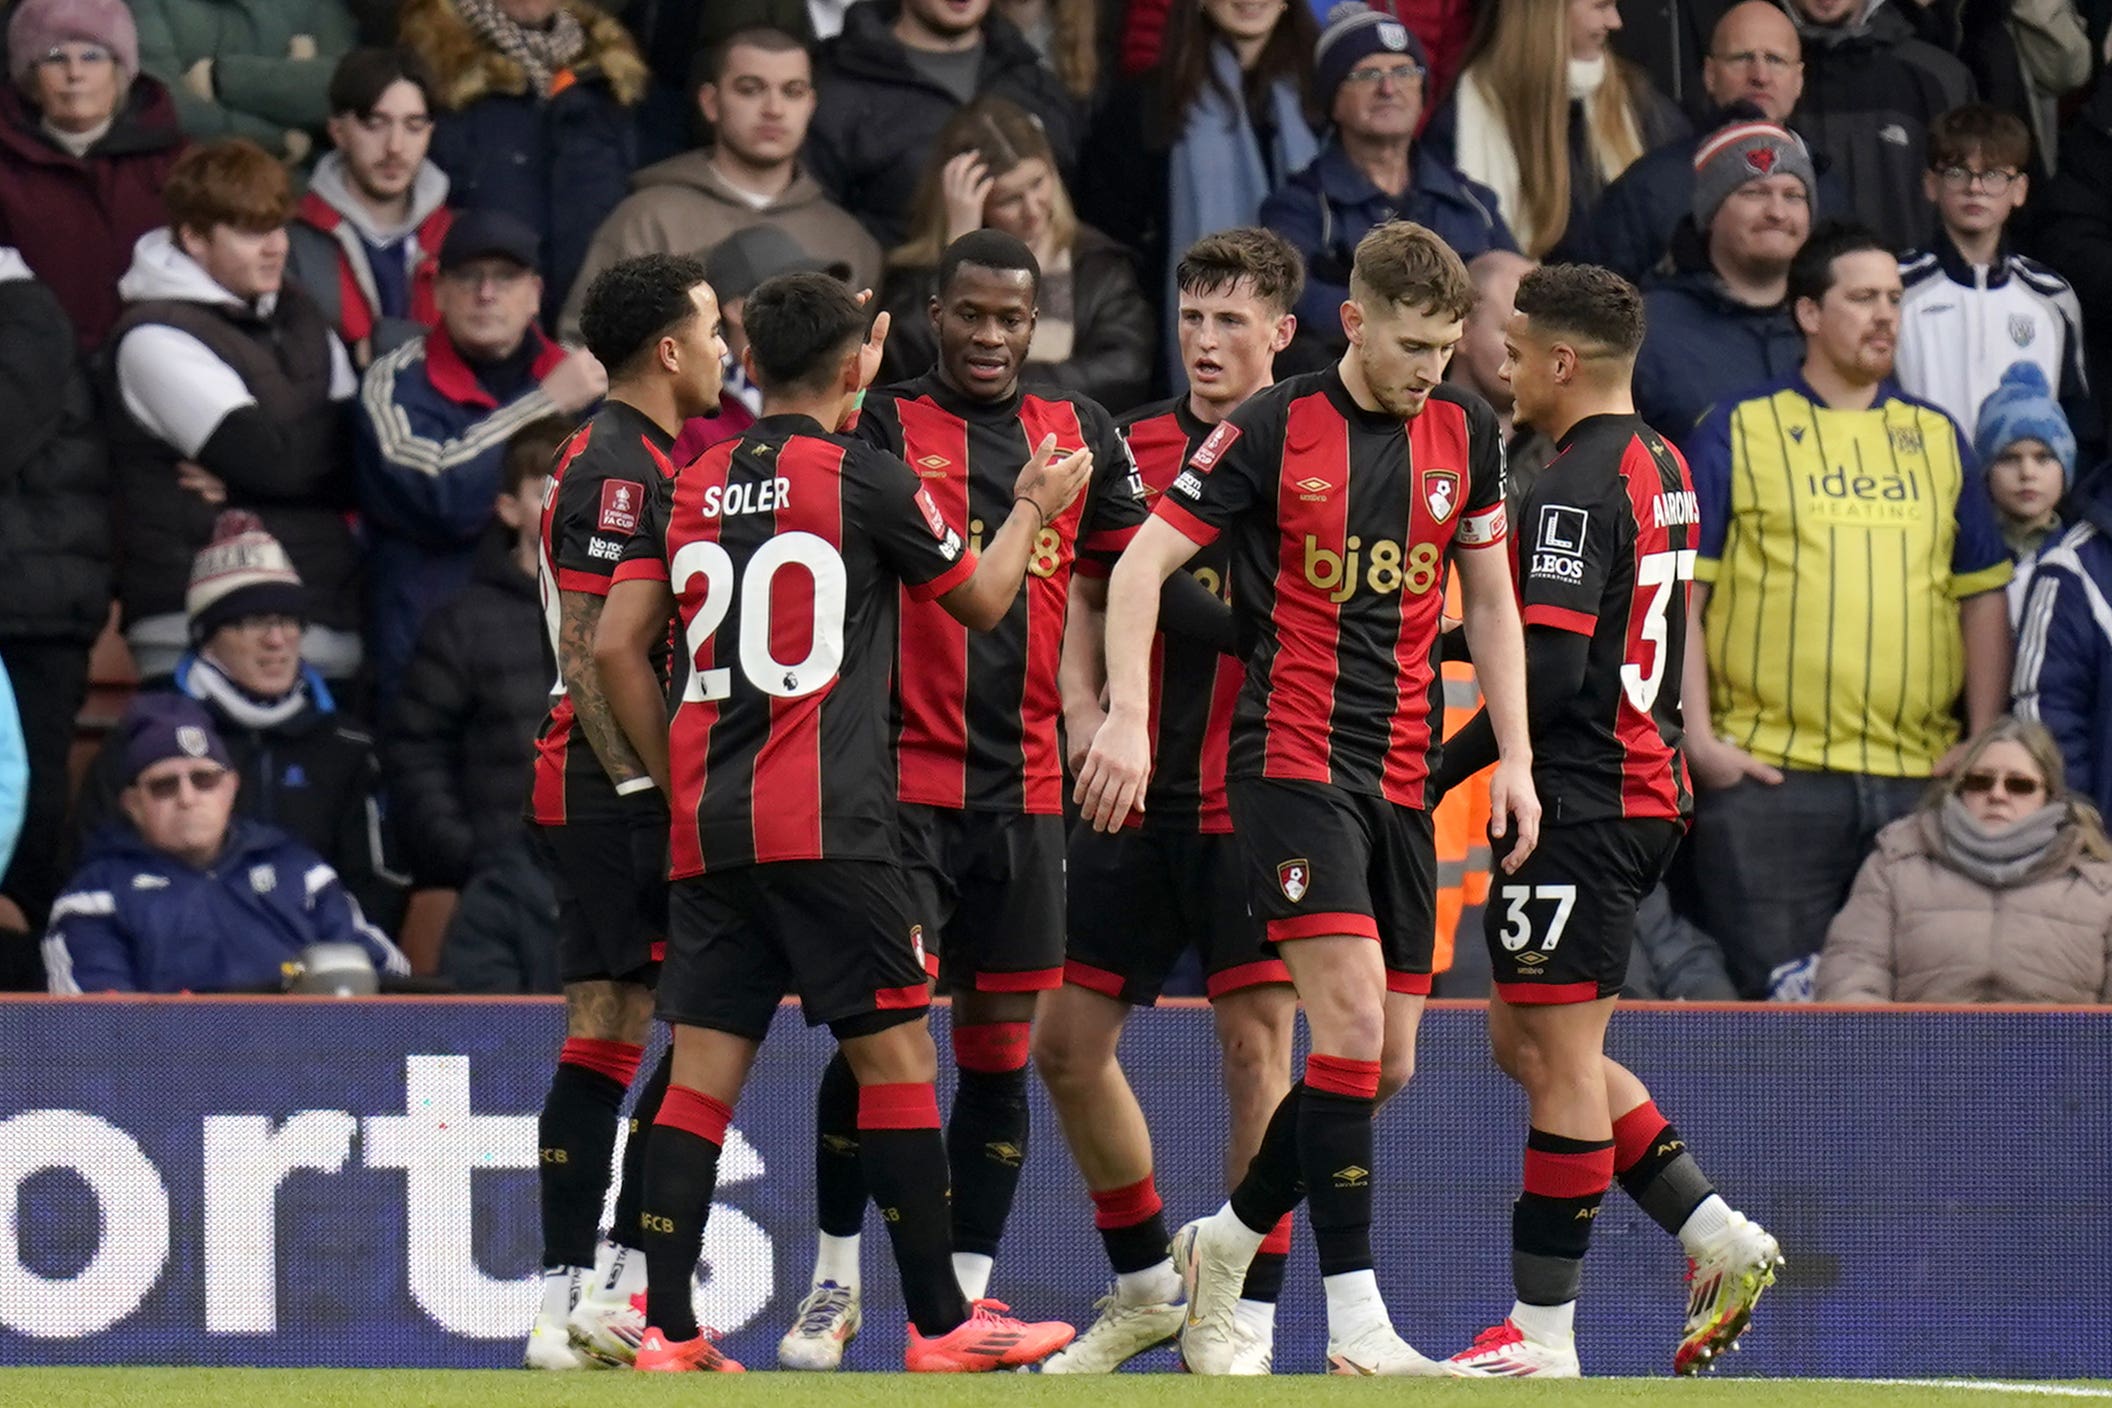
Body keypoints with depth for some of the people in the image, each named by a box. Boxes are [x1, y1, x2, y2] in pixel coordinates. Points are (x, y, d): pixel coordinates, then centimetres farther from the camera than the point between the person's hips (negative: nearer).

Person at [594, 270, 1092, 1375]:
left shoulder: (692, 490, 10)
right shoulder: (865, 477, -4)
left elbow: (617, 645, 9)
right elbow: (981, 602, 10)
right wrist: (1032, 508, 28)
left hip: (706, 824, 5)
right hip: (828, 827, -5)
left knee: (704, 1068, 4)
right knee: (895, 1054, 0)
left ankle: (668, 1327, -1)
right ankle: (941, 1324, 1)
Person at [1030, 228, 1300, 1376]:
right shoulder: (1130, 446, 10)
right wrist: (1092, 732, 1)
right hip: (1134, 795, 5)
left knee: (1256, 1043, -6)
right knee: (1067, 1041, 4)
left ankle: (1250, 1315, 1)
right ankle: (1143, 1287, 21)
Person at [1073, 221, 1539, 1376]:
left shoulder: (1462, 433, 8)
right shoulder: (1275, 428, -8)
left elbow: (1489, 598, 17)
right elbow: (1142, 563, -7)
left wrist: (1515, 758, 10)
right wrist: (1127, 717, -17)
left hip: (1402, 779, 6)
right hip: (1290, 760, -6)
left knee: (1385, 1063, 5)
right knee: (1351, 1021, -19)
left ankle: (1223, 1246, 28)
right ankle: (1356, 1325, -19)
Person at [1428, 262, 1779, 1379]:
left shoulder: (1577, 489, -16)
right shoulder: (1660, 469, 14)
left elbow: (1551, 671, -23)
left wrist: (1440, 771, -17)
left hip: (1583, 803, -10)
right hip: (1646, 786, 10)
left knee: (1558, 1055, -5)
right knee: (1526, 1041, 16)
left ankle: (1541, 1331, -2)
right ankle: (1717, 1238, 13)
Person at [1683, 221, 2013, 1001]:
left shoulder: (1937, 438, 17)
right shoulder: (1737, 432, 5)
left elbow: (1983, 599, 17)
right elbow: (1679, 594, 1)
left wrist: (1982, 745, 6)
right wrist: (1697, 736, -8)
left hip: (1919, 781, 4)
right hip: (1770, 777, -4)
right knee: (1777, 994, -5)